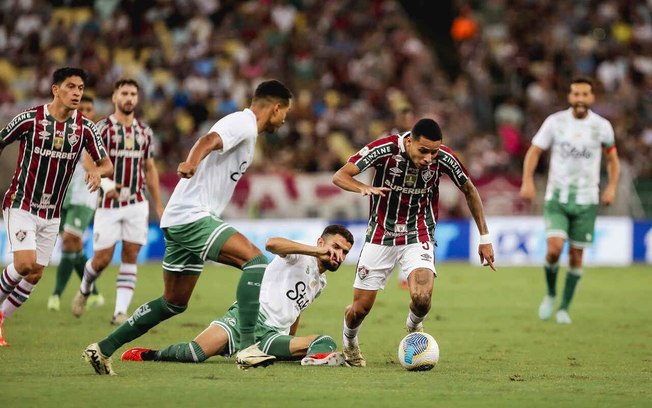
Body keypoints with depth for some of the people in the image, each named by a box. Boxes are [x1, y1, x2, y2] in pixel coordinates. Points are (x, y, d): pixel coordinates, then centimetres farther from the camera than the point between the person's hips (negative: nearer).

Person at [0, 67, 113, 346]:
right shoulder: (30, 119, -12)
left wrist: (98, 171, -27)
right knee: (25, 263, -21)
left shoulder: (85, 128, -3)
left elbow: (107, 165, -4)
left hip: (51, 214, 5)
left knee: (35, 274, 4)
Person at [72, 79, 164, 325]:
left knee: (130, 257, -5)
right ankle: (84, 290, 29)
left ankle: (120, 312, -6)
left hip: (137, 204, 4)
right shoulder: (103, 128, -5)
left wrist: (159, 205, 15)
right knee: (102, 259, -2)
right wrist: (106, 184, -35)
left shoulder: (144, 131, 10)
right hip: (109, 203, -4)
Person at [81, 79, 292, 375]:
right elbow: (209, 141, -28)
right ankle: (247, 347, -29)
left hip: (178, 220, 10)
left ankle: (103, 348, 22)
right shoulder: (244, 123, -9)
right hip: (192, 217, -10)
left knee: (174, 303, 17)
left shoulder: (242, 124, 22)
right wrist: (191, 163, -47)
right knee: (255, 260, -22)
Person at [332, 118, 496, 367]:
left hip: (418, 237, 0)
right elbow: (340, 176, -19)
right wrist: (364, 188, -41)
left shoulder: (443, 158, -16)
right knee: (360, 308, 1)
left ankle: (414, 326, 13)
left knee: (422, 299, -24)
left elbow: (469, 191, 2)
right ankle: (349, 341, 37)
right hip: (380, 235, 0)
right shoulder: (385, 149, -21)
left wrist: (484, 237, 4)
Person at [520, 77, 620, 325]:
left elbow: (612, 158, 12)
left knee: (576, 255, 2)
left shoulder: (602, 126, -1)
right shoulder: (555, 122, -4)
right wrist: (527, 180, -10)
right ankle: (550, 294, 9)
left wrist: (612, 187, -3)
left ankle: (564, 308, 17)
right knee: (554, 248, -18)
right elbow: (534, 151, 4)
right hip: (557, 198, -1)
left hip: (586, 200, 1)